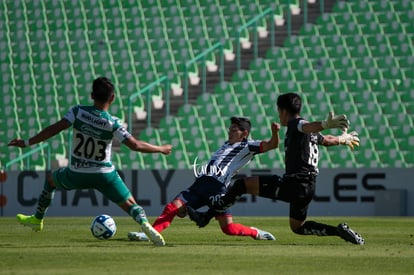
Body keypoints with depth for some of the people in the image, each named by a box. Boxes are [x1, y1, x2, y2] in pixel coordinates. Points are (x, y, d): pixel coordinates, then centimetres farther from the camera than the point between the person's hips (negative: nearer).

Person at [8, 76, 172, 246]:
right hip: (105, 175, -2)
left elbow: (54, 129, -16)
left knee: (50, 179, 32)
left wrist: (27, 142, -10)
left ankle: (37, 220, 39)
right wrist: (161, 149, -1)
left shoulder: (78, 112, -11)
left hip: (76, 174, 2)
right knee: (129, 204, 7)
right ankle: (144, 223, -25)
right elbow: (135, 145, -16)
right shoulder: (113, 124, -15)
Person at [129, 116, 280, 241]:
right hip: (200, 183, 7)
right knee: (172, 208, -10)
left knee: (228, 228, -13)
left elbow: (272, 144, -8)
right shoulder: (226, 145, 30)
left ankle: (256, 233, 12)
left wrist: (275, 131, -26)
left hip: (217, 187, -7)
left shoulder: (247, 146, 6)